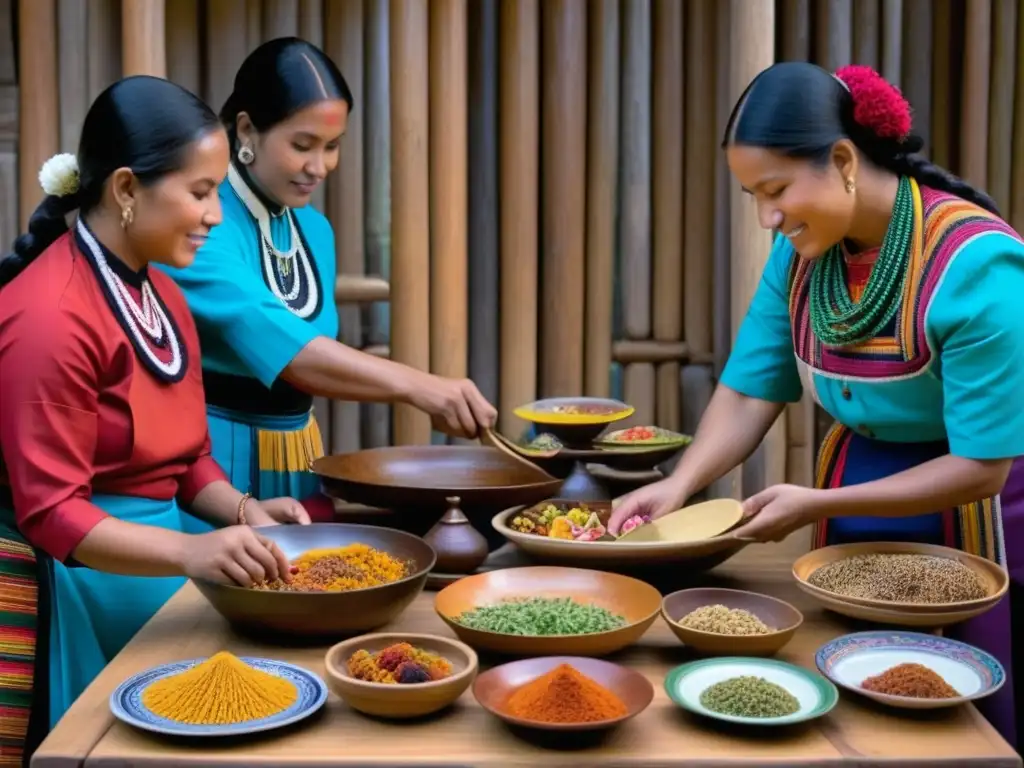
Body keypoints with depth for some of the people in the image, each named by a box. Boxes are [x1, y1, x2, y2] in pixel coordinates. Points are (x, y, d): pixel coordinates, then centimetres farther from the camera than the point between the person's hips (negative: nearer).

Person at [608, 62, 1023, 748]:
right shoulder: (801, 252, -7)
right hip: (851, 524, 5)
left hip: (967, 526, -5)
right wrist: (679, 485, -21)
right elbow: (749, 390, -4)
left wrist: (817, 506, -24)